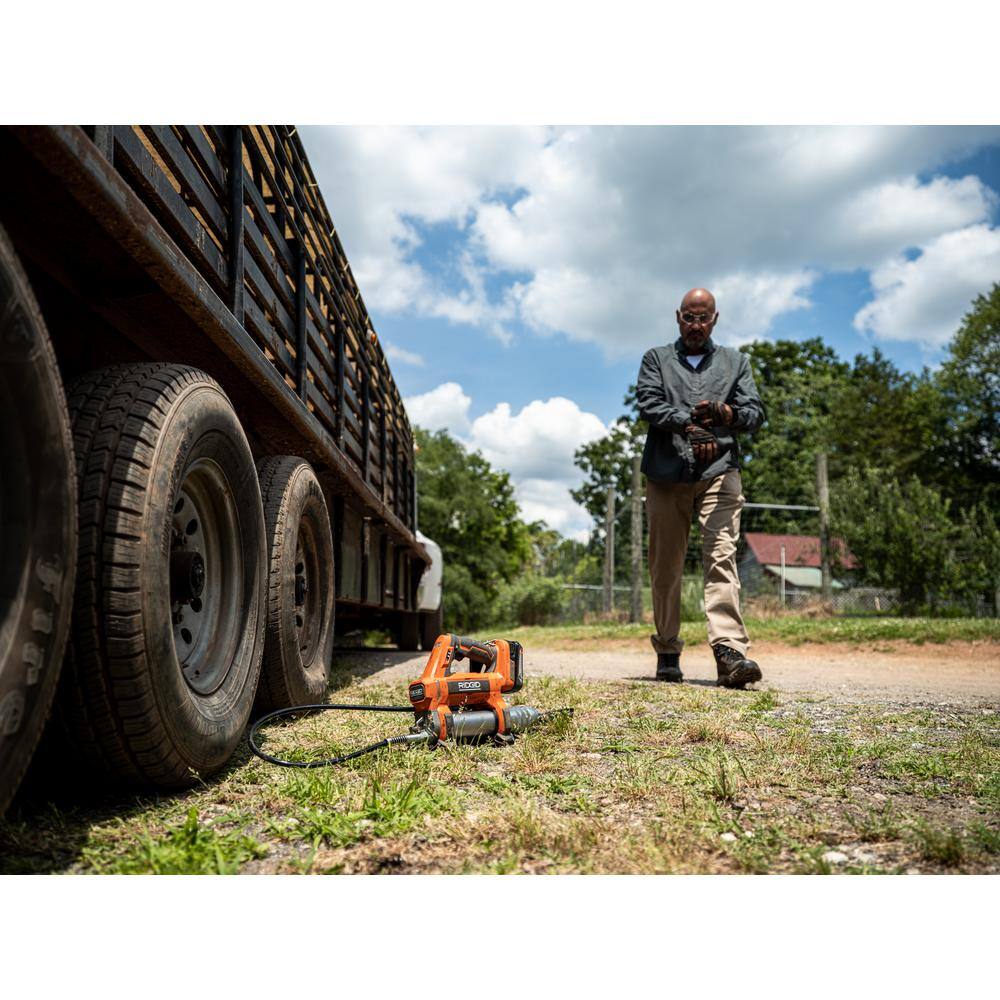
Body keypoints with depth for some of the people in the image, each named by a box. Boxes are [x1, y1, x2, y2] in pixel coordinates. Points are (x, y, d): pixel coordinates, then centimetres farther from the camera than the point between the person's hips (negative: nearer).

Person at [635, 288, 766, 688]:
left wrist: (726, 413, -13)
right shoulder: (656, 359, 18)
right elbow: (649, 404, -1)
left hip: (718, 472, 0)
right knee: (666, 567, 2)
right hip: (666, 474, 0)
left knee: (722, 558, -16)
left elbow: (755, 412, 9)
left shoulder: (734, 361, 21)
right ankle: (668, 654, 12)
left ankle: (730, 652, -24)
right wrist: (690, 425, -15)